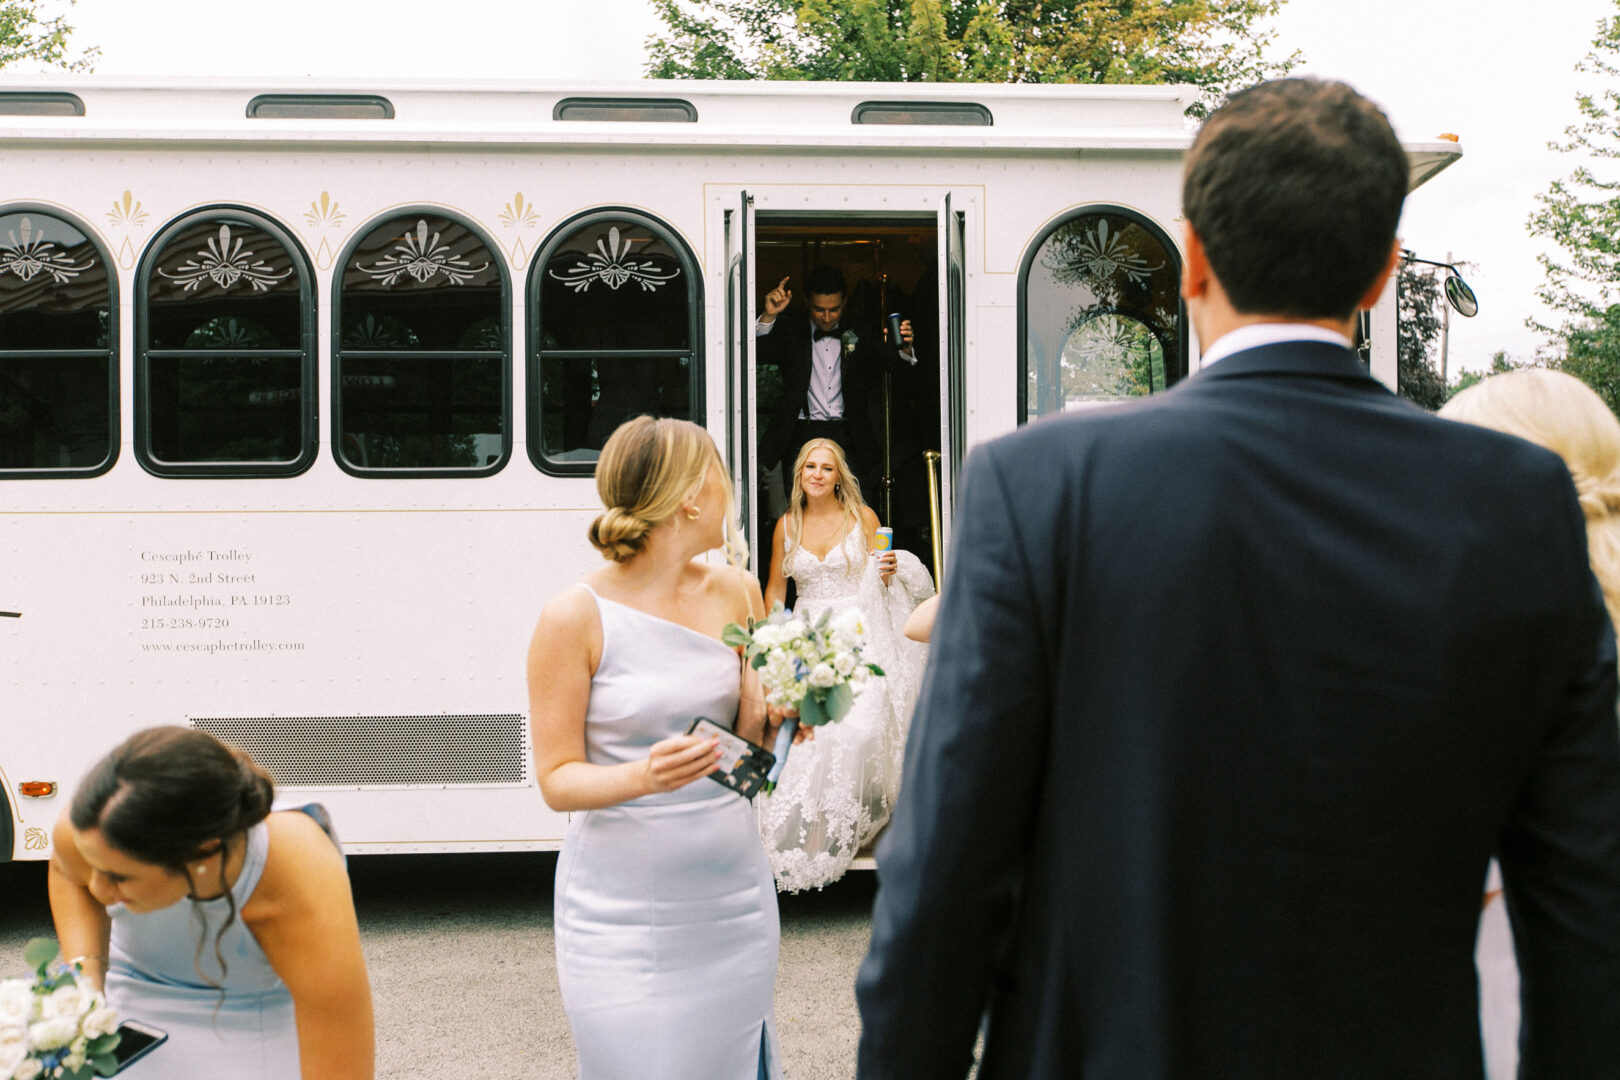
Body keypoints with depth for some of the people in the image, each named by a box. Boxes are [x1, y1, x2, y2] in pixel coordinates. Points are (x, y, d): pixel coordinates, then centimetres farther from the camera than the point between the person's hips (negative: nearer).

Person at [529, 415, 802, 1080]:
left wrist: (777, 719, -10)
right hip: (625, 906, -5)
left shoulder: (732, 591, 4)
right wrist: (643, 777, -27)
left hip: (732, 893, 5)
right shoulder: (576, 618, -11)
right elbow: (558, 779, -9)